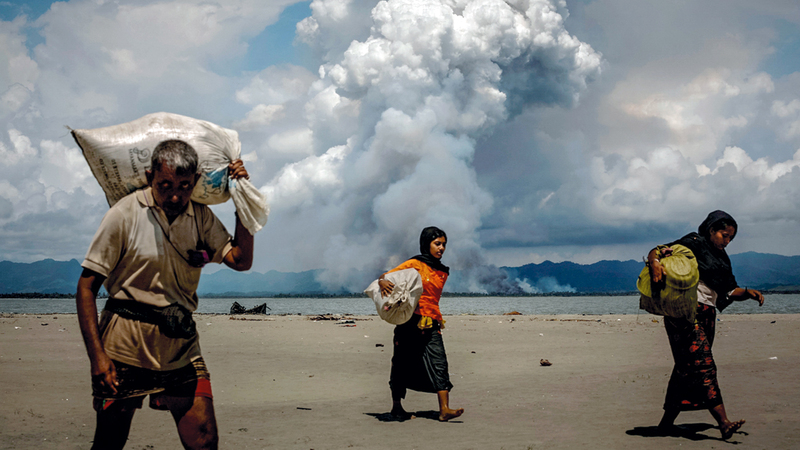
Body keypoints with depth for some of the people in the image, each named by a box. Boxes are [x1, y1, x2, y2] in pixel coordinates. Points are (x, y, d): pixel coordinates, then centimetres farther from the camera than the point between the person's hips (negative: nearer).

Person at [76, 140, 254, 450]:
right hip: (126, 345, -3)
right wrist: (97, 355, -15)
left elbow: (241, 261, -2)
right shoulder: (124, 214, -7)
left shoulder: (201, 217, 7)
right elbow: (86, 287, -7)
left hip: (181, 345, 3)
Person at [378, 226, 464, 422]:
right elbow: (385, 276, -4)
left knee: (438, 363, -9)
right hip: (409, 323, -4)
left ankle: (444, 409, -15)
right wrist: (383, 282, -26)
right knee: (403, 365, 6)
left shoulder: (442, 272, 14)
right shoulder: (414, 264, -2)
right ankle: (396, 407, 22)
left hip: (431, 325, 4)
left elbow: (432, 298, 15)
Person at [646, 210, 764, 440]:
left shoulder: (722, 258, 22)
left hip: (706, 316, 9)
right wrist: (655, 263, -30)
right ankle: (724, 422, -22)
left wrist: (747, 292, 3)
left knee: (687, 369, 7)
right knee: (703, 365, -15)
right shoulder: (693, 244, -2)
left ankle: (667, 421, 14)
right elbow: (657, 251, -8)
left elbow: (728, 291, 23)